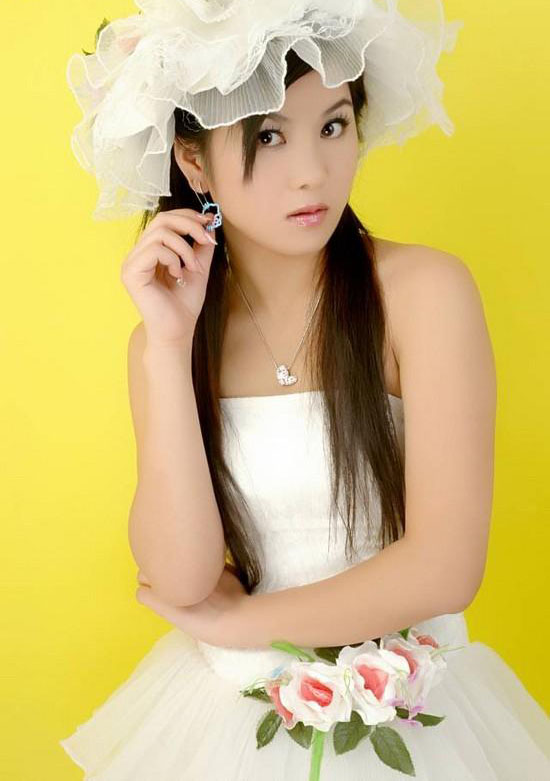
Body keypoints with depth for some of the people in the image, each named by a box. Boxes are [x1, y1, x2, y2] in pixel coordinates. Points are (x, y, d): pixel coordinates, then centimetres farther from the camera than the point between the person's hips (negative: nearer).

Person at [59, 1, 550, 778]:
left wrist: (237, 619, -10)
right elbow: (179, 576, -15)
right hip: (222, 709, 3)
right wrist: (171, 347, -20)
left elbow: (443, 568, -21)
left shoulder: (423, 290, -17)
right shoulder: (162, 336, -5)